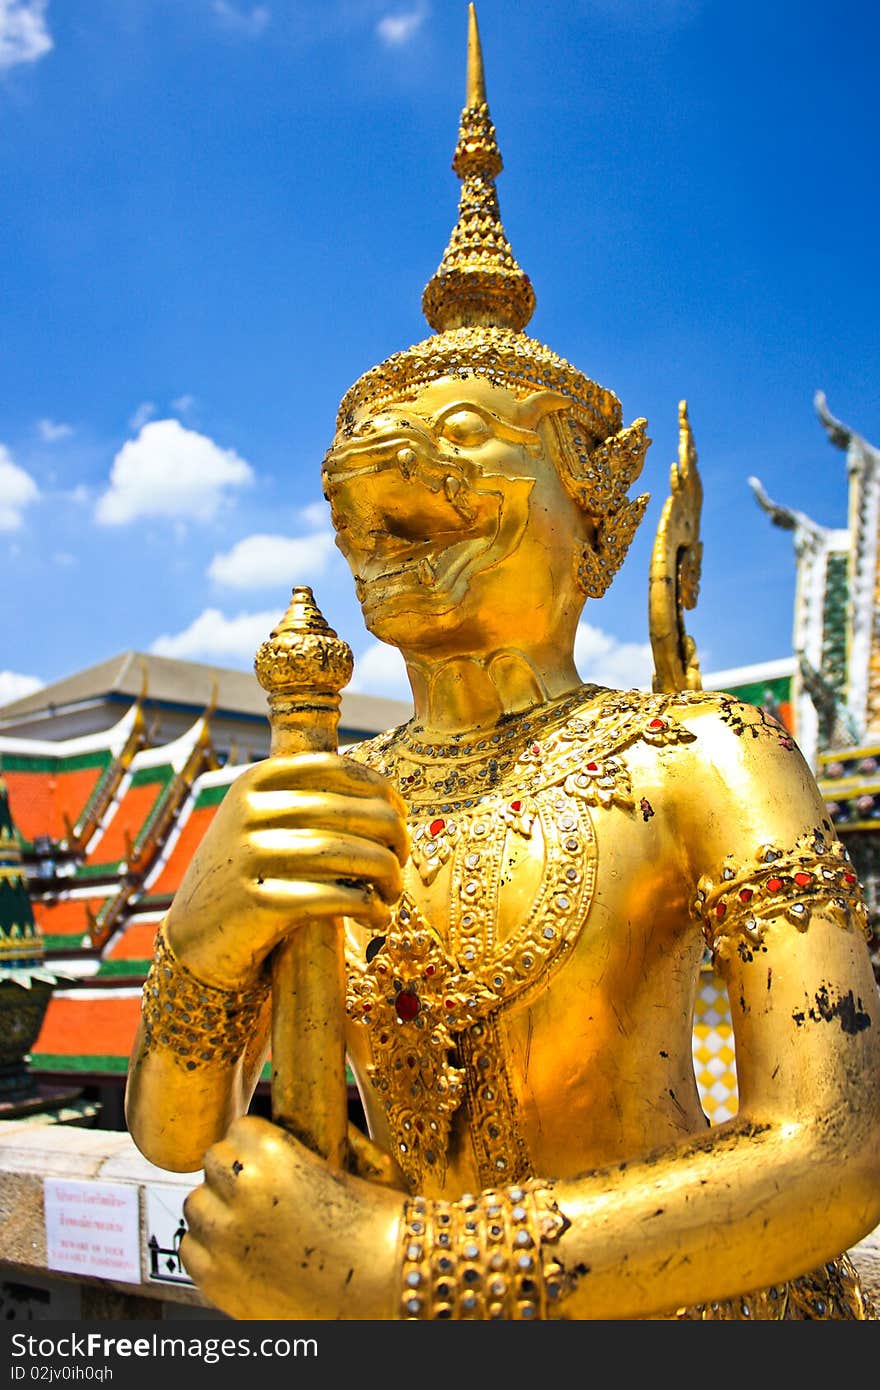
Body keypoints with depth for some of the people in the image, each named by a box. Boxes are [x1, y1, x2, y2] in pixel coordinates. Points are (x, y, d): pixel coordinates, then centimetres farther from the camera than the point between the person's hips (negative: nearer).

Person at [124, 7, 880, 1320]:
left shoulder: (697, 757, -15)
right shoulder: (305, 814, -2)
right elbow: (174, 1135, -1)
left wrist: (395, 1262, -24)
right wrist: (200, 940, -22)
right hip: (394, 1314, 4)